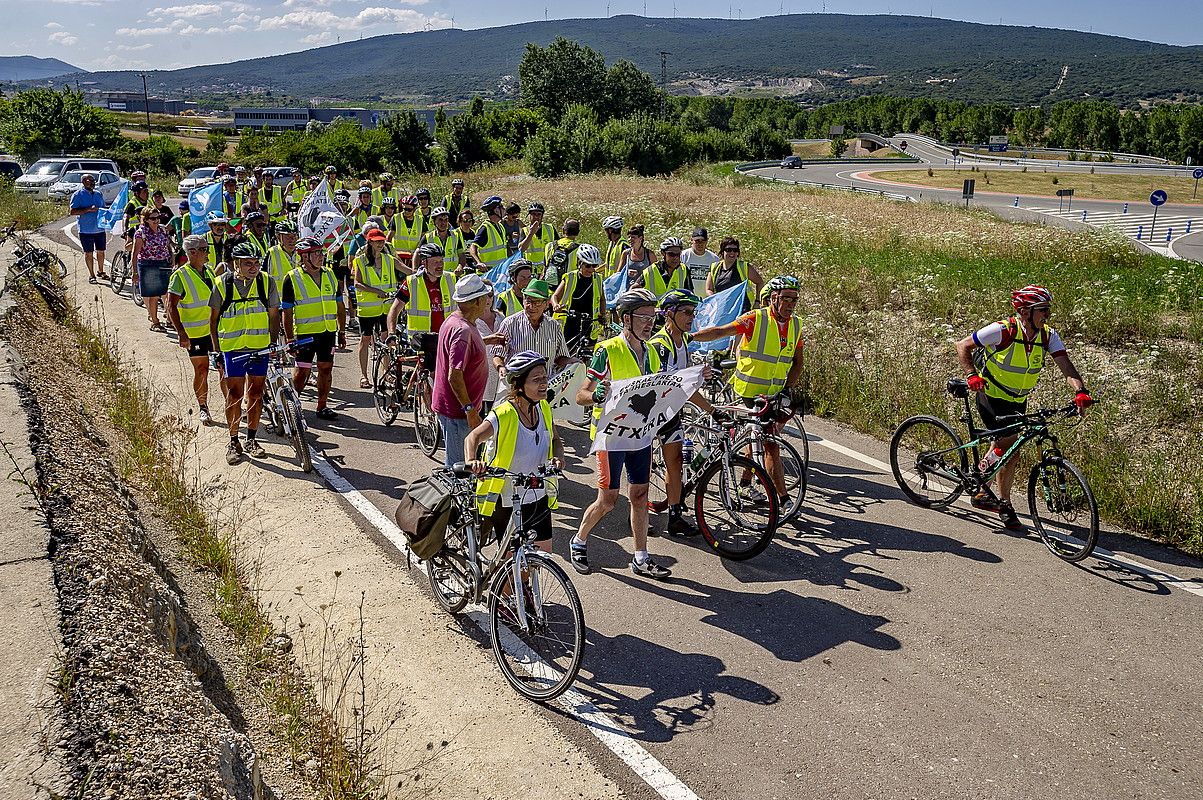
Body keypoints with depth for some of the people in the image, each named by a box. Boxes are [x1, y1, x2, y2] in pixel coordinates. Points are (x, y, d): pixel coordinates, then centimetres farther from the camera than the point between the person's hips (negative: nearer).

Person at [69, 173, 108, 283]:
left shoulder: (99, 194, 13)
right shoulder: (78, 195, -4)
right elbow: (73, 212, -11)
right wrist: (88, 209, -21)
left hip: (100, 229, 5)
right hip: (86, 230, -5)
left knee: (101, 251, 12)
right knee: (88, 253, 2)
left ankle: (100, 271, 30)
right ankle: (91, 275, 10)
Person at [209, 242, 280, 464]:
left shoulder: (266, 282, -2)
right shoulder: (223, 284, -5)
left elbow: (274, 315, 7)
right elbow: (213, 319, 3)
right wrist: (216, 349, 0)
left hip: (260, 346, 2)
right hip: (232, 347, -2)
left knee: (256, 393, 8)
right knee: (234, 394, 0)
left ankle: (252, 440, 21)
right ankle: (233, 442, 11)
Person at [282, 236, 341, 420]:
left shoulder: (330, 275, 8)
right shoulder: (292, 278, -7)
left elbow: (338, 305, 15)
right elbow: (287, 312, -6)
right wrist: (289, 338, -10)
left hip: (328, 331, 5)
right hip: (304, 332, -5)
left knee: (326, 368, 8)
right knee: (302, 371, -4)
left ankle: (323, 406, 19)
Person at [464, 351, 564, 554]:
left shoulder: (544, 408, -1)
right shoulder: (503, 415, -21)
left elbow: (555, 440, 12)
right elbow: (473, 437, -33)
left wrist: (557, 457, -11)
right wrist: (472, 461, -55)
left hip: (538, 498, 6)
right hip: (507, 503, -5)